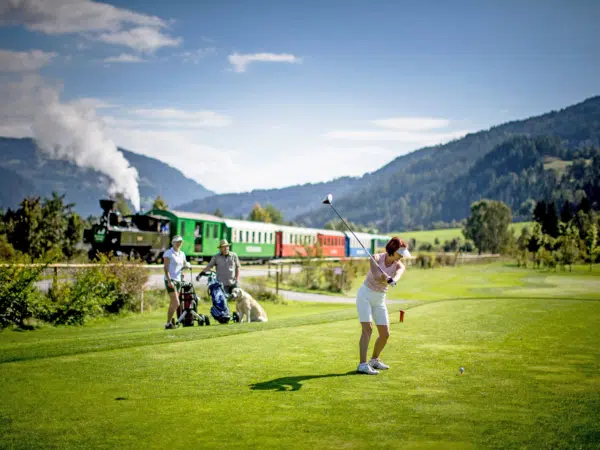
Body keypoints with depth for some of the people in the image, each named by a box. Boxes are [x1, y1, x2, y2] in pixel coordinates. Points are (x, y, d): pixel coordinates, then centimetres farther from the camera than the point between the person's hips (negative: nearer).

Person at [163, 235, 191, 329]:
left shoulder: (182, 254, 14)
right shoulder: (168, 253, -6)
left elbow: (185, 264, 18)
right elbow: (166, 268, -12)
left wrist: (187, 265, -7)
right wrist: (169, 281, -20)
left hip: (178, 280, 7)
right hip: (170, 280, -7)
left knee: (173, 304, 9)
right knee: (176, 303, -14)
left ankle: (169, 323, 14)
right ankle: (168, 323, -8)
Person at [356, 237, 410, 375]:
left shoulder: (400, 266, -6)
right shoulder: (376, 258, -13)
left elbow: (397, 276, -31)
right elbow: (376, 276, -30)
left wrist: (391, 280, -53)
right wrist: (383, 278, -52)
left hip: (380, 300, 5)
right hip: (365, 295, -5)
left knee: (385, 334, 3)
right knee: (367, 328, -20)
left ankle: (374, 360, 27)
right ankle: (362, 365, -23)